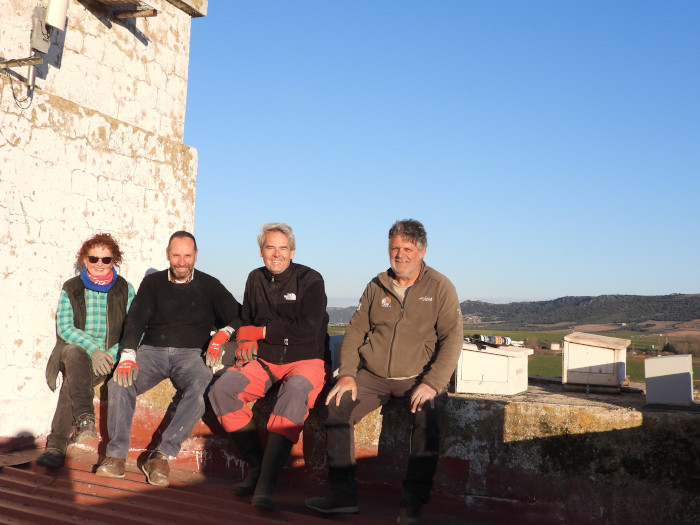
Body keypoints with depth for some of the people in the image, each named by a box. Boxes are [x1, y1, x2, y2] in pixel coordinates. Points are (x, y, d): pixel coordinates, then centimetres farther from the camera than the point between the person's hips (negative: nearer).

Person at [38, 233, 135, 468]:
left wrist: (112, 354, -15)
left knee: (73, 379, -30)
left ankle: (57, 444, -30)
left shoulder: (124, 289, 6)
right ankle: (85, 419, -41)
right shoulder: (70, 289, 7)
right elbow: (64, 328, -5)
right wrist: (93, 348, -21)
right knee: (74, 352, -35)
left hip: (108, 358, 0)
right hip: (73, 351, 1)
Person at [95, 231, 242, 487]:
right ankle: (116, 455, -22)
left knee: (202, 389, -34)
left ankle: (162, 455, -31)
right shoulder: (153, 282, 14)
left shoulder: (209, 286, 11)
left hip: (190, 354, -1)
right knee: (119, 383, -27)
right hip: (152, 351, 2)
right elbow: (136, 319, 3)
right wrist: (128, 355, -14)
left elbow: (237, 317, 5)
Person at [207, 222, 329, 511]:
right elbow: (247, 322, 23)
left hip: (306, 359, -5)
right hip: (265, 359, 5)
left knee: (295, 393, -38)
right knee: (221, 389, -20)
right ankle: (256, 464, -11)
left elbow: (308, 328, -15)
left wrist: (262, 331, -9)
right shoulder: (255, 279, 13)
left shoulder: (310, 279, -4)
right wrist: (246, 341, -1)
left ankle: (266, 481, -36)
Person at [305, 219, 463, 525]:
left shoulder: (440, 288, -1)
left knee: (426, 416, -30)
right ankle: (343, 494, -9)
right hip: (372, 376, 3)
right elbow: (355, 330, 10)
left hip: (418, 377, -3)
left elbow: (452, 338, -7)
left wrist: (431, 384, -19)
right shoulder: (376, 286, 10)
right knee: (337, 407, -18)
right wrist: (347, 374, -5)